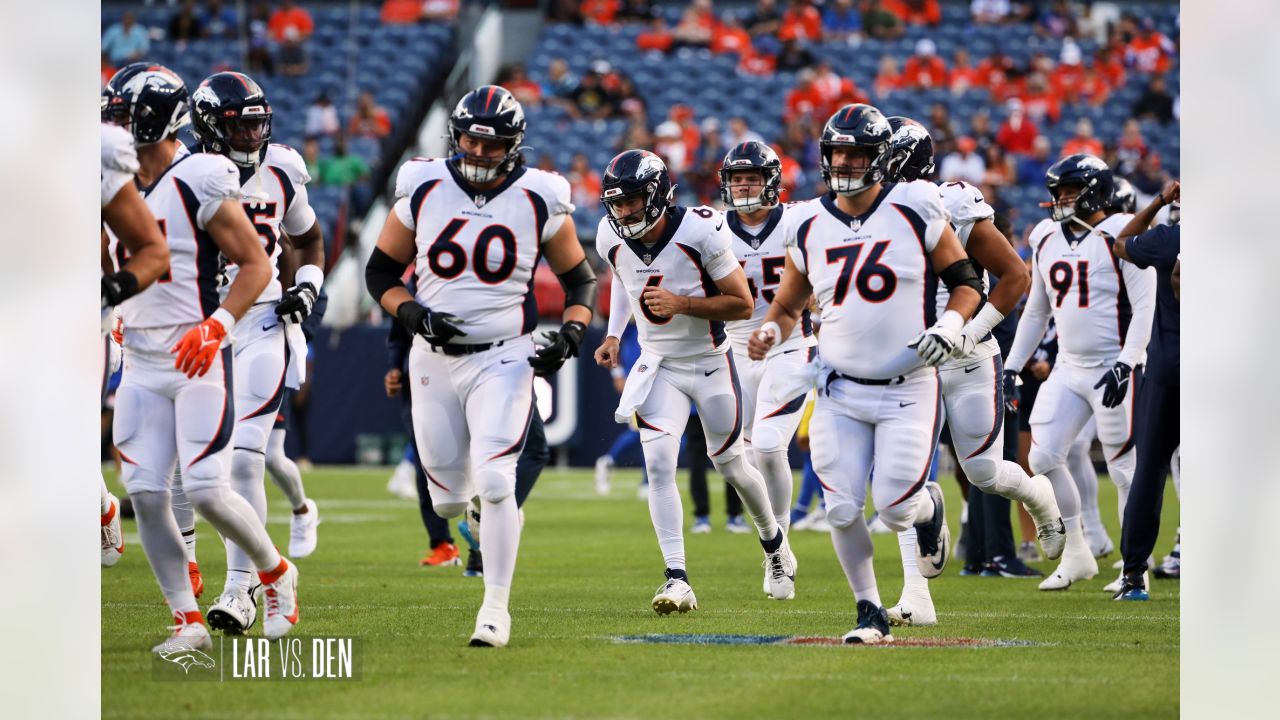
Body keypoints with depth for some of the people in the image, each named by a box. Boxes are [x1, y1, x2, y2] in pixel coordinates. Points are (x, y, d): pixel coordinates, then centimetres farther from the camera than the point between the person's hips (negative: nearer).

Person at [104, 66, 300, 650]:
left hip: (198, 361, -7)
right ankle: (188, 622, 4)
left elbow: (256, 264, -9)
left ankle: (276, 573, 15)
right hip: (141, 365, 7)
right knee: (145, 494, -4)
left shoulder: (198, 184, -11)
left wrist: (217, 326, -20)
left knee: (206, 492, -12)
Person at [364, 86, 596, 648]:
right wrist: (412, 313, -11)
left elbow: (580, 280, 8)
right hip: (435, 358, 3)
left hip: (505, 360, -2)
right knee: (449, 501, 7)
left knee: (494, 482, -18)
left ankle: (496, 607, -7)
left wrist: (570, 335, -10)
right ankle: (484, 509, 44)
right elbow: (381, 271, 7)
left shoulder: (540, 201, -4)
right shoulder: (423, 190, -2)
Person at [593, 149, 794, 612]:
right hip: (658, 365, 3)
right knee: (658, 465, -16)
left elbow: (743, 304, -18)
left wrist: (682, 303, -30)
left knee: (730, 465, 12)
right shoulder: (613, 239, -10)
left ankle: (774, 544, 41)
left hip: (710, 364, -3)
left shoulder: (700, 233, -24)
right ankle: (677, 579, -16)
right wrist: (613, 335, 6)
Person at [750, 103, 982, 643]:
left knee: (897, 509, -9)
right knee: (842, 511, -7)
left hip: (907, 390, -3)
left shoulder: (915, 213, -5)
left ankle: (929, 508, 29)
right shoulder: (808, 226, 4)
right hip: (840, 391, 3)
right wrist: (770, 331, -5)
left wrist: (950, 325, -15)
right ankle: (870, 612, 12)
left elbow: (966, 281, 4)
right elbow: (789, 304, 17)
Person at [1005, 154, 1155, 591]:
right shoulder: (1046, 238, 11)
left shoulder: (1120, 236, -9)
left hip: (1112, 369, -7)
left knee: (1124, 468, -3)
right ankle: (1076, 555, 12)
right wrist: (1012, 367, 16)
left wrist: (1125, 364, -20)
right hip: (1068, 370, 7)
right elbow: (1037, 311, 20)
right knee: (1043, 458, -1)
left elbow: (1145, 307, -12)